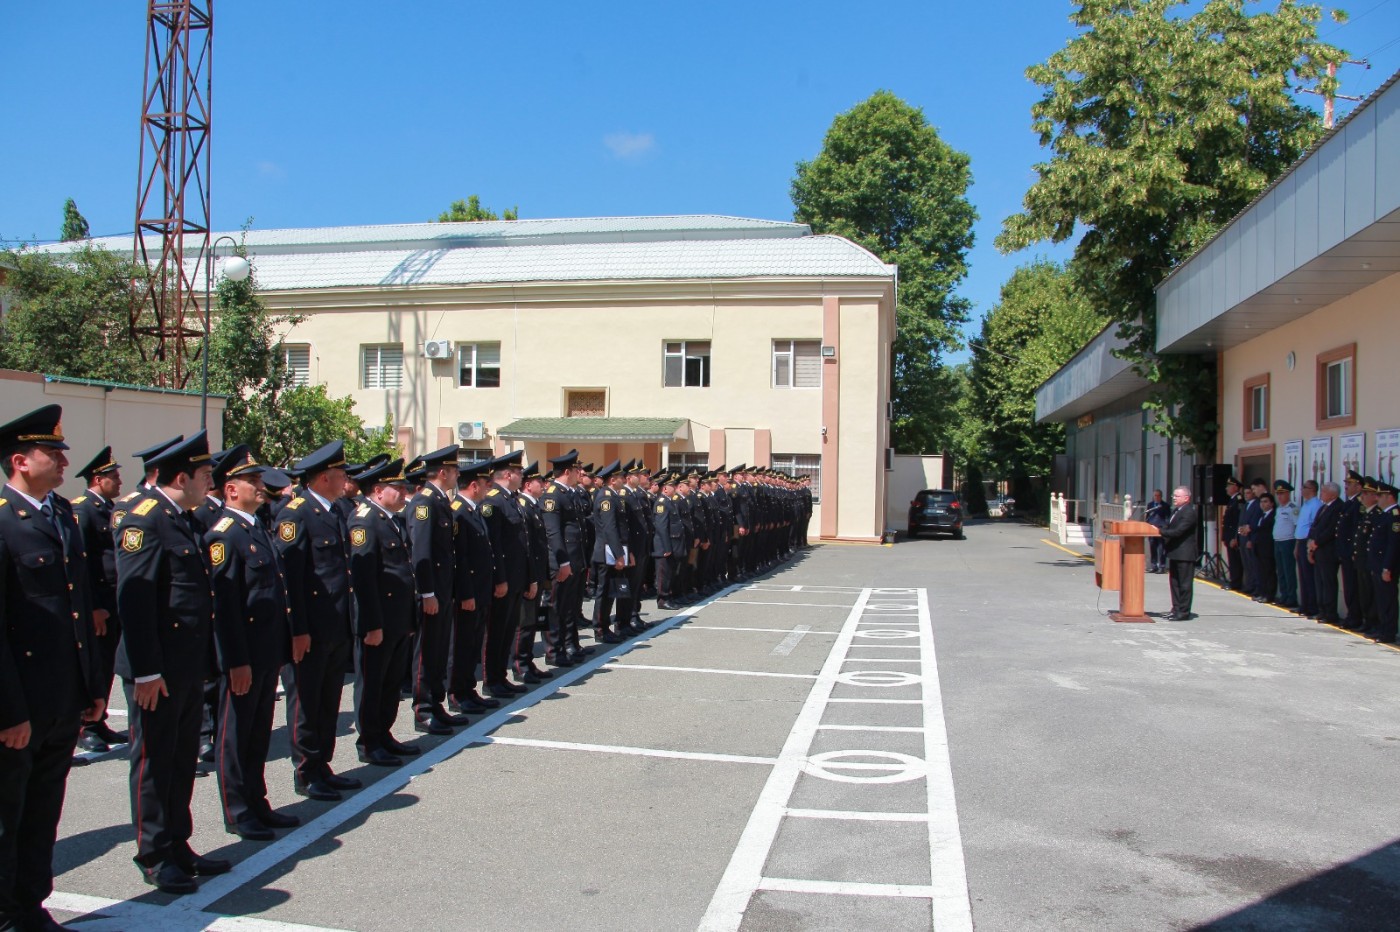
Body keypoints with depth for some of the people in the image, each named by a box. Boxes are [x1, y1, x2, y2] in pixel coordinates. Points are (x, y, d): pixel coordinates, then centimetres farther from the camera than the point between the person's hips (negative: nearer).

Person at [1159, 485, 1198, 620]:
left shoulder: (1189, 512, -17)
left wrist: (1160, 532, -17)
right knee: (1175, 583, 14)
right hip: (1175, 553, 10)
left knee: (1184, 584, -3)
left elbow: (1178, 531, -23)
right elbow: (1169, 527, 17)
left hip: (1185, 553, -10)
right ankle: (1176, 609, 21)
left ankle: (1184, 612, 1)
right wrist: (1161, 532, -3)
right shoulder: (1175, 510, 14)